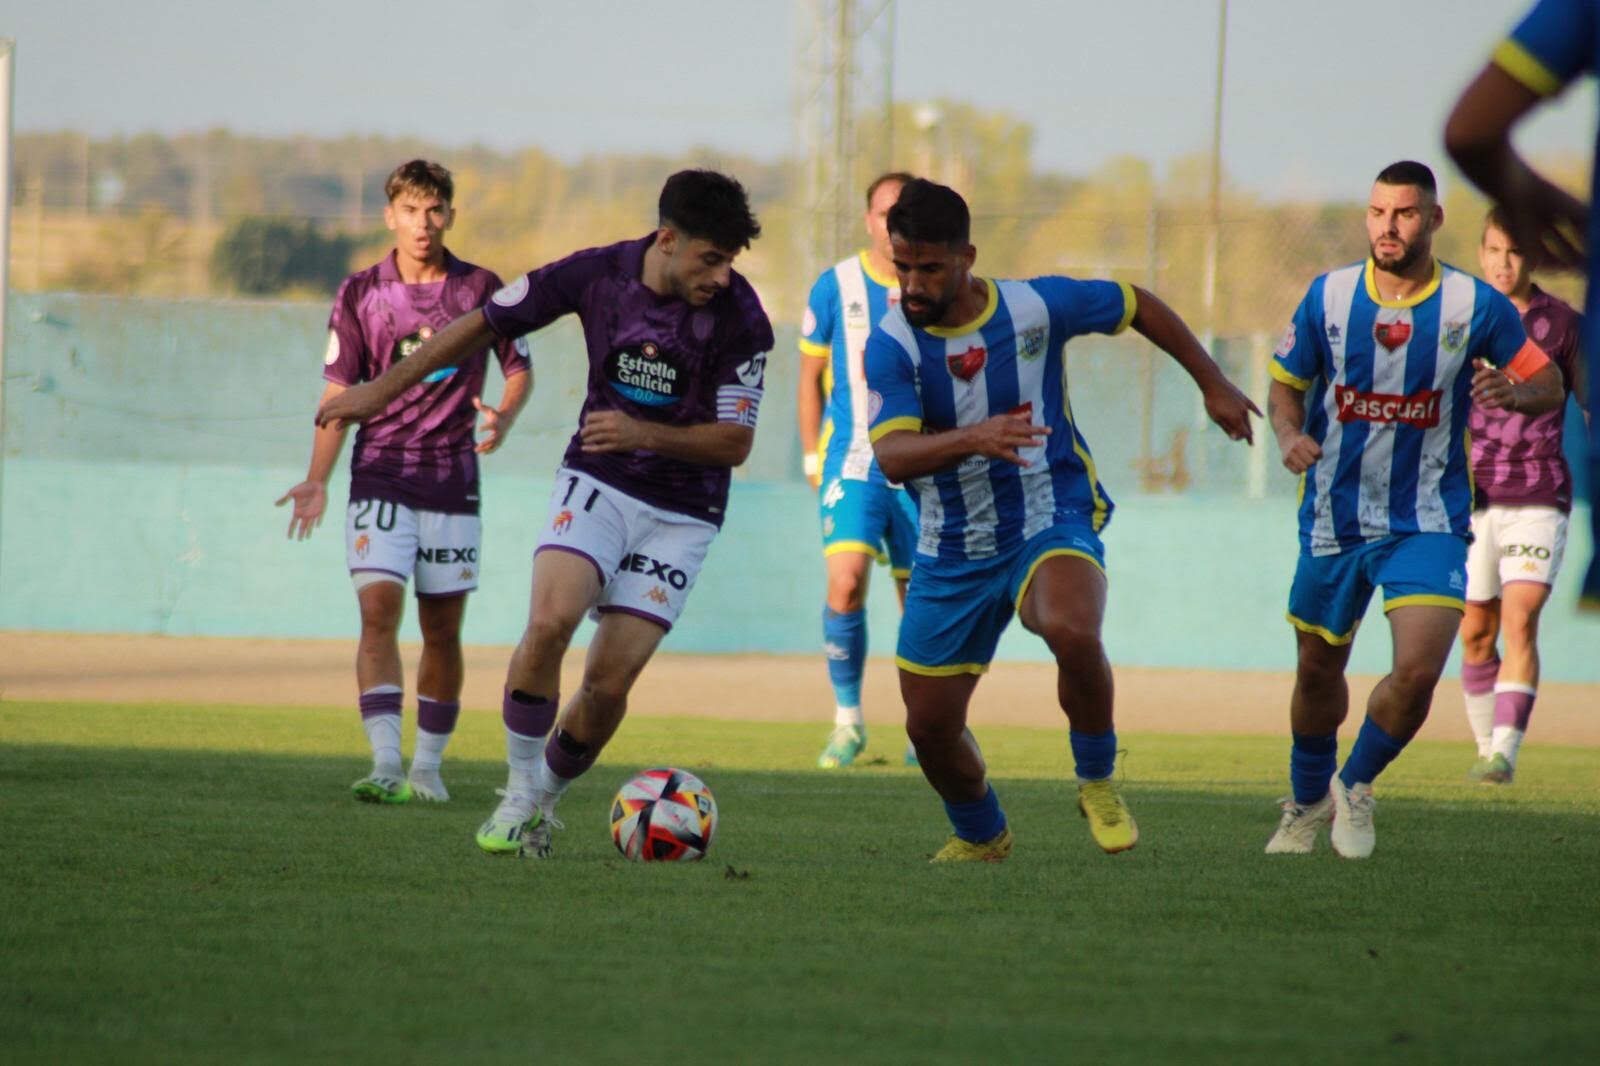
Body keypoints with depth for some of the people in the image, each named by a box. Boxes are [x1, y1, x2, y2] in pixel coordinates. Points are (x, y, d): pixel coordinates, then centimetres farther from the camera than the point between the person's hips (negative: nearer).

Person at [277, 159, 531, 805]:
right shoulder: (360, 294, 2)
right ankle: (386, 764, -23)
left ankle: (428, 765, 18)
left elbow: (519, 370, 12)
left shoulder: (481, 289, 2)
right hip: (380, 479, -1)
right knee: (379, 611, -16)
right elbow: (339, 394, 4)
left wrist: (504, 418, -11)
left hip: (452, 480, 1)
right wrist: (317, 480, -7)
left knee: (442, 629, 5)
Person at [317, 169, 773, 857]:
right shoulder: (598, 274, -11)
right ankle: (520, 793, -8)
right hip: (597, 483, 1)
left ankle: (547, 799, 21)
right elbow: (484, 325, 3)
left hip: (679, 515, -1)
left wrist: (645, 434, -30)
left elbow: (735, 441, -13)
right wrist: (381, 390, 6)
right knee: (549, 621, -25)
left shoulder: (739, 317, -16)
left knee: (609, 683, -6)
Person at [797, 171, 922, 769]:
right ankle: (847, 720, -3)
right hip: (852, 465, -1)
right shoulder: (835, 287, 0)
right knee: (845, 584, -17)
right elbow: (810, 375, 8)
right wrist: (812, 458, 3)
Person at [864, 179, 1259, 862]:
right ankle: (980, 837, 36)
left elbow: (1138, 307, 10)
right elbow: (891, 456, -25)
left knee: (1072, 632, -35)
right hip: (951, 554, 2)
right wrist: (973, 438, -43)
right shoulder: (891, 344, -11)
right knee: (930, 728, 4)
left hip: (1051, 524, -2)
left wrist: (1213, 385, 14)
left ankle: (1098, 780, -9)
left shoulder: (1037, 306, -9)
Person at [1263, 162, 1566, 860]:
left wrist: (1515, 392, -21)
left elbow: (1548, 385, 2)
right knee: (1318, 671, 13)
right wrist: (1290, 436, -12)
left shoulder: (1476, 306, -7)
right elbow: (1286, 383, 9)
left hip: (1428, 522, -2)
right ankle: (1307, 802, 39)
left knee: (1418, 670, -18)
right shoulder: (1328, 296, -3)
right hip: (1334, 517, 2)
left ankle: (1357, 788, 10)